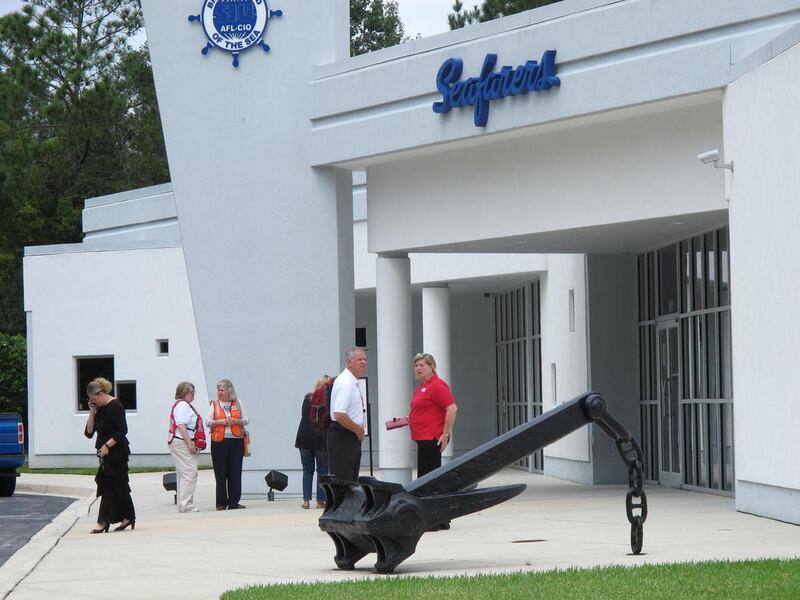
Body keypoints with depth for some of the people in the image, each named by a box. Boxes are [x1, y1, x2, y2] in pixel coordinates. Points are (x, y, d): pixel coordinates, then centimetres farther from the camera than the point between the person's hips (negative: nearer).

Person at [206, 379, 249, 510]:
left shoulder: (237, 403, 11)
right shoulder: (214, 404, 9)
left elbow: (246, 420, 8)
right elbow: (208, 422, 3)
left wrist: (235, 421, -10)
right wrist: (219, 422, -13)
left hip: (236, 440, 1)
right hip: (219, 441, -1)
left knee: (235, 472, -1)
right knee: (220, 472, -2)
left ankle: (234, 502, 3)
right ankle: (221, 503, 3)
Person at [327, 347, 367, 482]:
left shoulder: (353, 382, 16)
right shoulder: (345, 383, -17)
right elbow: (339, 415, -26)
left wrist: (359, 429, 14)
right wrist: (358, 430, -15)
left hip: (352, 437, 11)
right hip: (343, 437, -11)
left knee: (352, 480, 12)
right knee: (342, 481, -11)